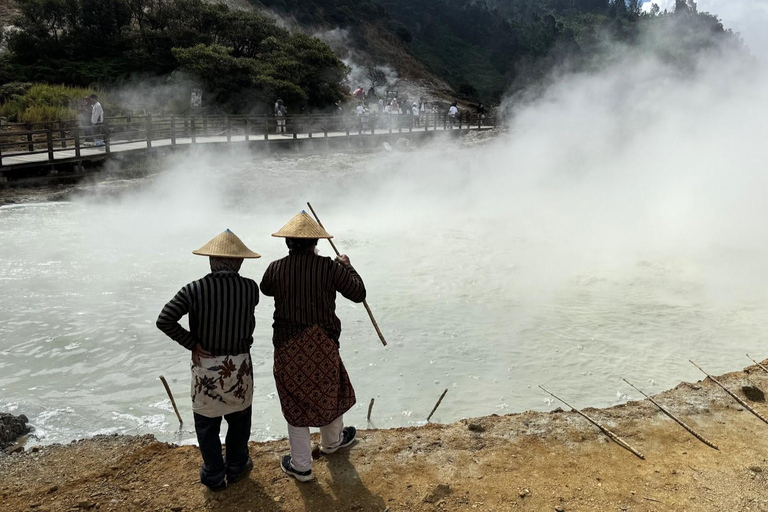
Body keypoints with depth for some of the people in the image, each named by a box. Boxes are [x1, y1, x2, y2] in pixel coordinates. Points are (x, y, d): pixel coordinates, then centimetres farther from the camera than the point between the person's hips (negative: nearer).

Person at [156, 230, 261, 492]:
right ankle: (237, 467, 39)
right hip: (239, 365, 1)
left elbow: (164, 320, -21)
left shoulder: (194, 290, -15)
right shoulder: (250, 288, -12)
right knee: (239, 419, 23)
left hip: (205, 365, -1)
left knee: (207, 423, 18)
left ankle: (214, 476, 31)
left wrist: (192, 344, -12)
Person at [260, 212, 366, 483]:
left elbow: (266, 289, 16)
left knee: (295, 403, 14)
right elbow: (358, 293, -1)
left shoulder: (276, 268, -7)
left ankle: (301, 466, 25)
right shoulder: (330, 268, -13)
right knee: (330, 392, 25)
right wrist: (347, 266, 14)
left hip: (287, 348, 1)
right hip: (321, 346, -1)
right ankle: (332, 441, 49)